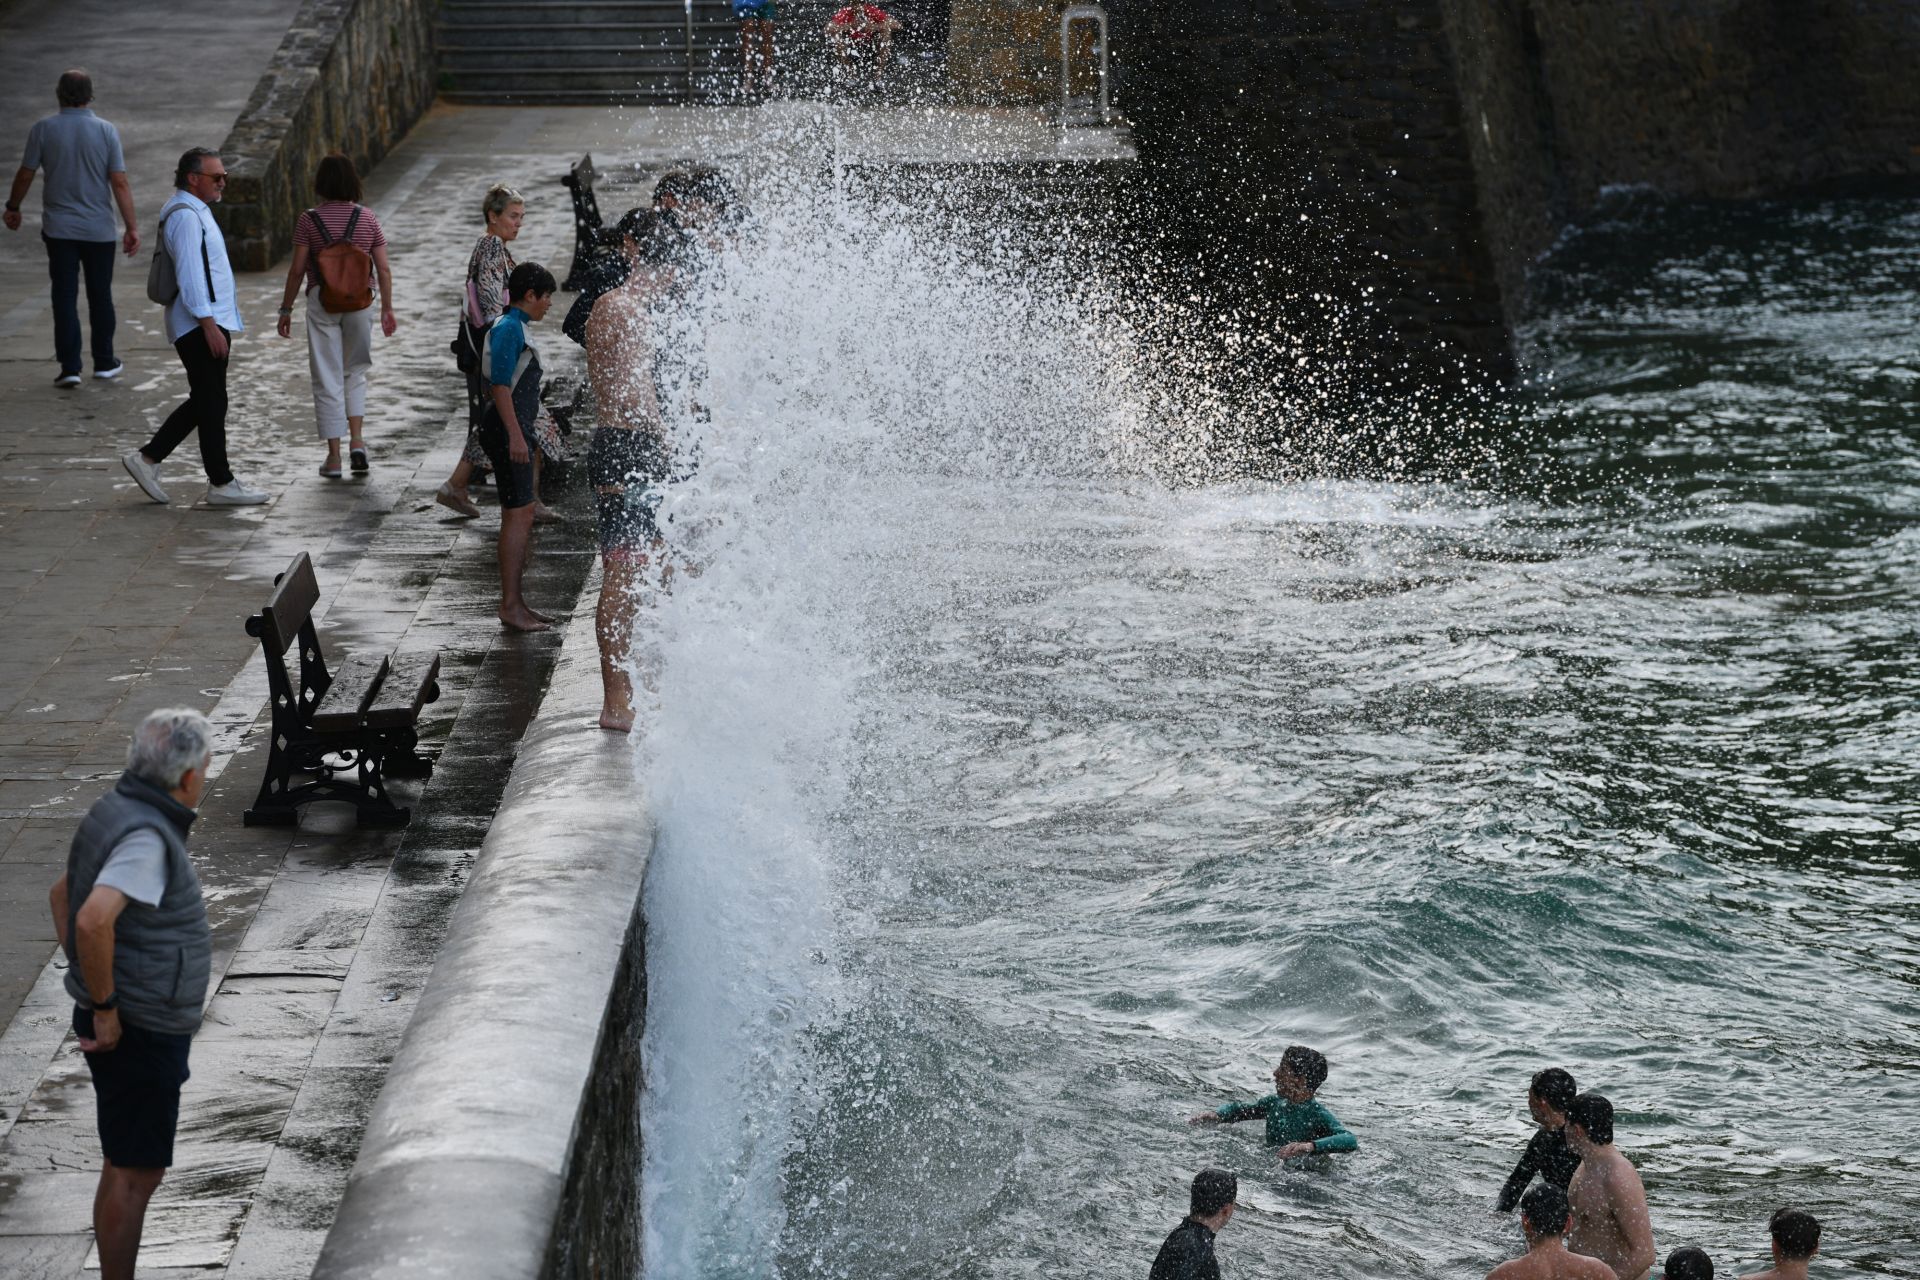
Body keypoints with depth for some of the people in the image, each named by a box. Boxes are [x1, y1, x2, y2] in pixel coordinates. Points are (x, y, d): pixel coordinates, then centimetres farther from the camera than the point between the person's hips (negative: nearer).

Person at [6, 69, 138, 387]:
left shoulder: (43, 130, -7)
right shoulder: (106, 131, -6)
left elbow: (25, 175, -1)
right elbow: (119, 183, -9)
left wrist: (12, 208, 16)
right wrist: (131, 227, -5)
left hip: (59, 228, 0)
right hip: (99, 229, 0)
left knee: (65, 296, 3)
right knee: (100, 296, 13)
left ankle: (70, 367, -3)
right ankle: (104, 362, 21)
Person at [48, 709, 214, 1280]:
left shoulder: (120, 814, 8)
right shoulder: (146, 838, -23)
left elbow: (61, 894, 22)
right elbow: (93, 920, -36)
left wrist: (86, 985, 18)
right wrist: (105, 1008, -24)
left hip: (127, 1026, 10)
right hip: (137, 1034, -10)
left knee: (129, 1167, 18)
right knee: (133, 1175, 0)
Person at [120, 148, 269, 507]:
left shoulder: (195, 212, 18)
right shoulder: (185, 216, -16)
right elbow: (190, 274, -22)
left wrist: (223, 314, 25)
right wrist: (209, 325, -24)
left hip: (209, 323, 11)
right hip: (200, 326, -11)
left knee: (204, 403, 14)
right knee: (212, 405, -4)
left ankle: (148, 458, 17)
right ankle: (221, 484, 2)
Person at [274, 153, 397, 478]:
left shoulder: (309, 220, -5)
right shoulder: (367, 218, 2)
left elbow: (297, 270, -5)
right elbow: (383, 270, 2)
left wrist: (286, 309, 5)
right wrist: (387, 309, 12)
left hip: (322, 300, -2)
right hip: (360, 299, 2)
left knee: (327, 377, 4)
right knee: (355, 371, 20)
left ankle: (334, 456, 5)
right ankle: (357, 439, 6)